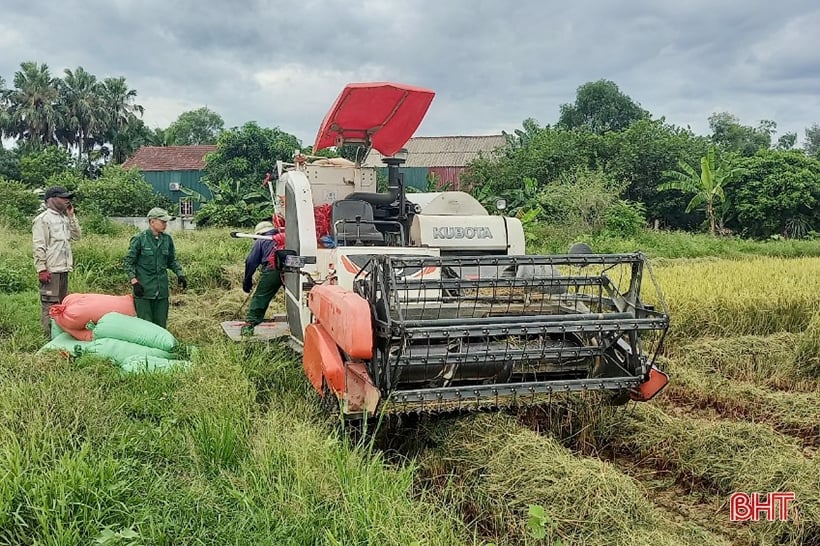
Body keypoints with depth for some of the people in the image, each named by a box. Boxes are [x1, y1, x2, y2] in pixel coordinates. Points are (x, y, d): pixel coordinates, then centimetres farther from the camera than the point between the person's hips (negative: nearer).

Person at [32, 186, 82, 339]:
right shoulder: (43, 219, -7)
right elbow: (39, 247, -13)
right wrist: (41, 269, -18)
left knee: (62, 304, 15)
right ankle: (50, 339, -4)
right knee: (50, 304, -6)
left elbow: (77, 235, 12)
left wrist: (71, 215, 7)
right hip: (51, 271, -8)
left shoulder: (64, 218, 16)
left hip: (63, 269, 8)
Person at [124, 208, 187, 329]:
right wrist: (134, 281, -12)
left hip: (161, 289, 5)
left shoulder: (167, 239, 6)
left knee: (160, 323, 9)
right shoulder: (139, 239, -7)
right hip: (143, 288, -4)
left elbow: (172, 261, 18)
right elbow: (129, 262, -4)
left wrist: (180, 274, 3)